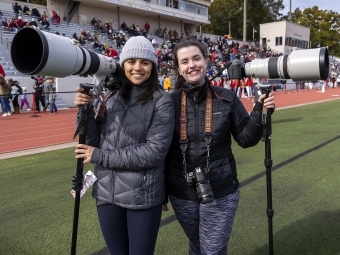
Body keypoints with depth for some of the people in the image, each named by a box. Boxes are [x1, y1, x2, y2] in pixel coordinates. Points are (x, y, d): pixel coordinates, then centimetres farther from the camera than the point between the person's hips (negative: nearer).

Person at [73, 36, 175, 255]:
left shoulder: (161, 101, -10)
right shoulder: (111, 96, 4)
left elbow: (155, 152, -17)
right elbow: (94, 142, 5)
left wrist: (100, 156, -14)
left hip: (143, 196, -4)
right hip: (107, 193, 5)